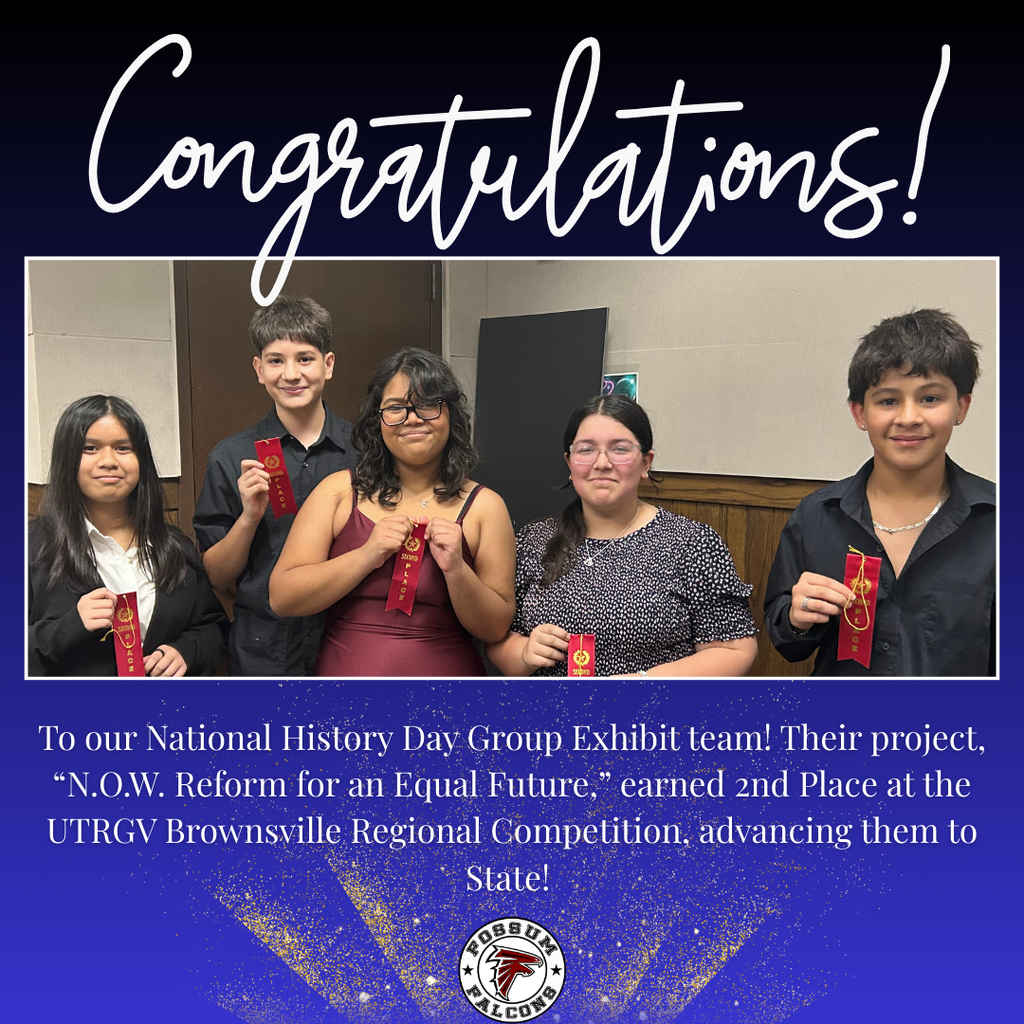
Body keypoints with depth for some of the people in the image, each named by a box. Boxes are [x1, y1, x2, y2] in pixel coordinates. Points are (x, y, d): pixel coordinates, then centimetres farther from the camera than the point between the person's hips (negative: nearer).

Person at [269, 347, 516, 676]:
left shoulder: (484, 506, -5)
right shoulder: (339, 490, -3)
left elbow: (496, 629, -5)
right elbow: (281, 598, -9)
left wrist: (456, 570, -21)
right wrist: (366, 557, -20)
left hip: (445, 671, 0)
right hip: (343, 671, 1)